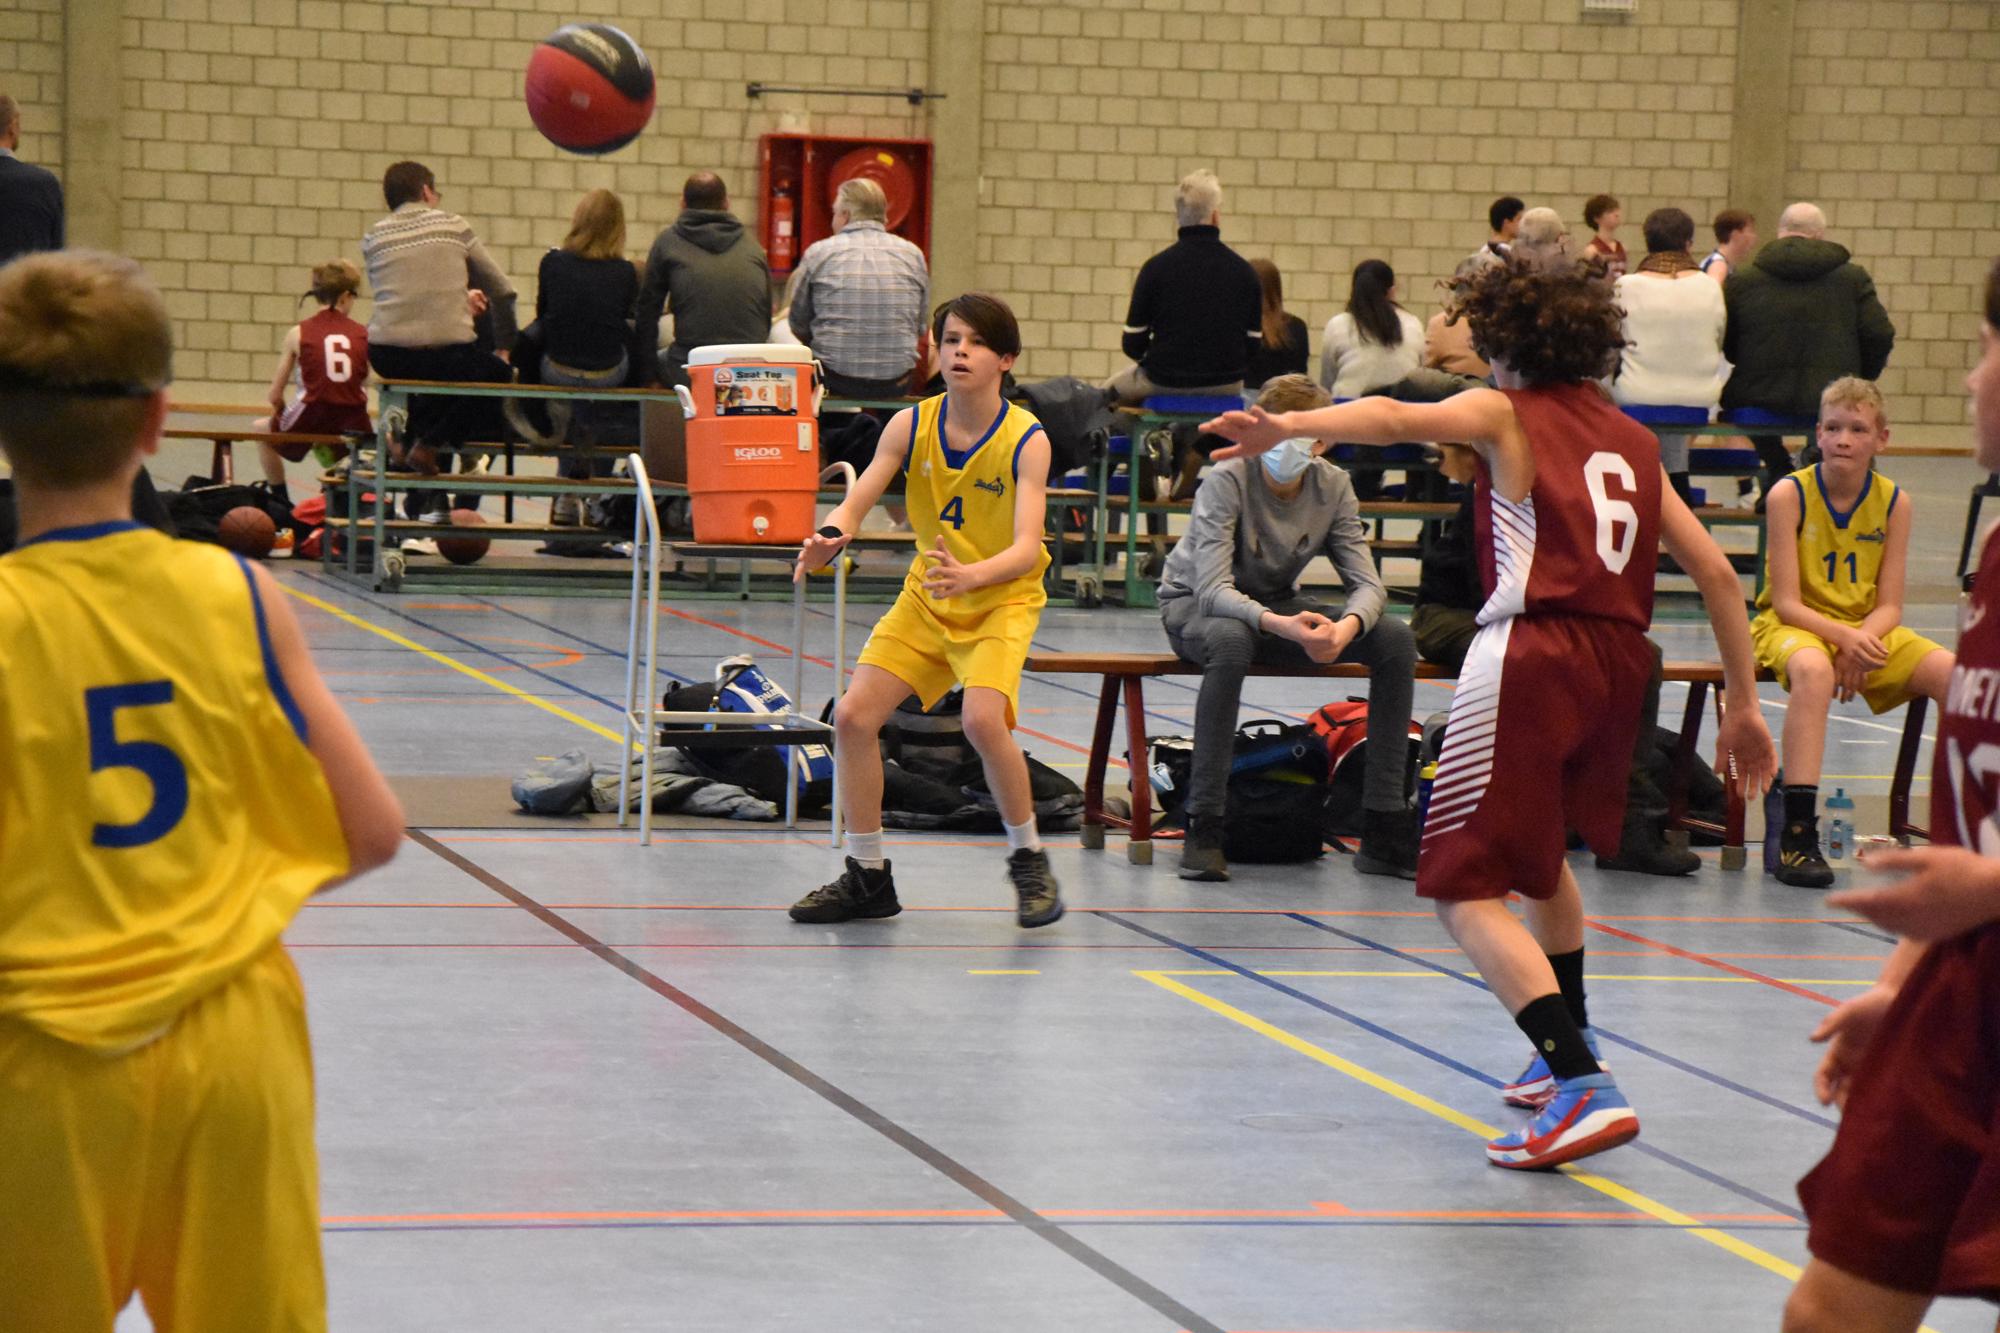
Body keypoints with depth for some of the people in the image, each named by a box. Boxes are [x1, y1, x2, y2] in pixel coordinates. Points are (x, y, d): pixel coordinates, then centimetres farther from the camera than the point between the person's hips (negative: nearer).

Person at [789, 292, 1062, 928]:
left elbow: (1026, 549, -26)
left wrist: (972, 575, -46)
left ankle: (1030, 862, -7)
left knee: (983, 718, -28)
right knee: (853, 716, -6)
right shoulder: (911, 426, -8)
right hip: (927, 596, 5)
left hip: (1002, 599, -4)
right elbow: (856, 502, -11)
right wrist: (830, 537, -35)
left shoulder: (1026, 440, -18)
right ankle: (868, 876, 10)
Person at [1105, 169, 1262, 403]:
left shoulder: (1156, 267, -9)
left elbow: (1133, 345, -4)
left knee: (1109, 390, 26)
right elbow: (1253, 345, 2)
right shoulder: (1244, 272, -3)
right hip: (1226, 388, 2)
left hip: (1164, 384, -2)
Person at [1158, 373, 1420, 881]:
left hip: (1276, 606, 5)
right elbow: (1214, 589, -34)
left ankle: (1385, 829, -14)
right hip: (1193, 606, -5)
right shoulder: (1227, 482, -24)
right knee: (1231, 639, -42)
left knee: (1395, 639, -17)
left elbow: (1367, 582, -15)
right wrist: (1278, 625, -52)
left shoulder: (1333, 486, -10)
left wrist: (1349, 624, -40)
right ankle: (1204, 829, -37)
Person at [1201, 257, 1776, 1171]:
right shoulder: (1634, 441, 23)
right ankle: (1566, 1052, 43)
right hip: (1617, 660, 7)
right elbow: (1715, 571, 18)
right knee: (1541, 847, 33)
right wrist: (1742, 705, 24)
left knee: (1467, 891, -6)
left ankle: (1584, 1087, -23)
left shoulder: (1504, 415, 8)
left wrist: (1283, 427, -30)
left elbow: (1397, 417, -14)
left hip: (1529, 657, -7)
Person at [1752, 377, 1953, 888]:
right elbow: (1787, 602, -15)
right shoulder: (1789, 495, -13)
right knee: (1813, 669, -39)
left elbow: (1889, 605, -3)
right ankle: (1797, 836, -42)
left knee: (1955, 673, -19)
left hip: (1868, 632, 4)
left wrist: (1860, 644, -23)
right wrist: (1843, 637, -29)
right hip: (1791, 626, -4)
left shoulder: (1895, 502, -3)